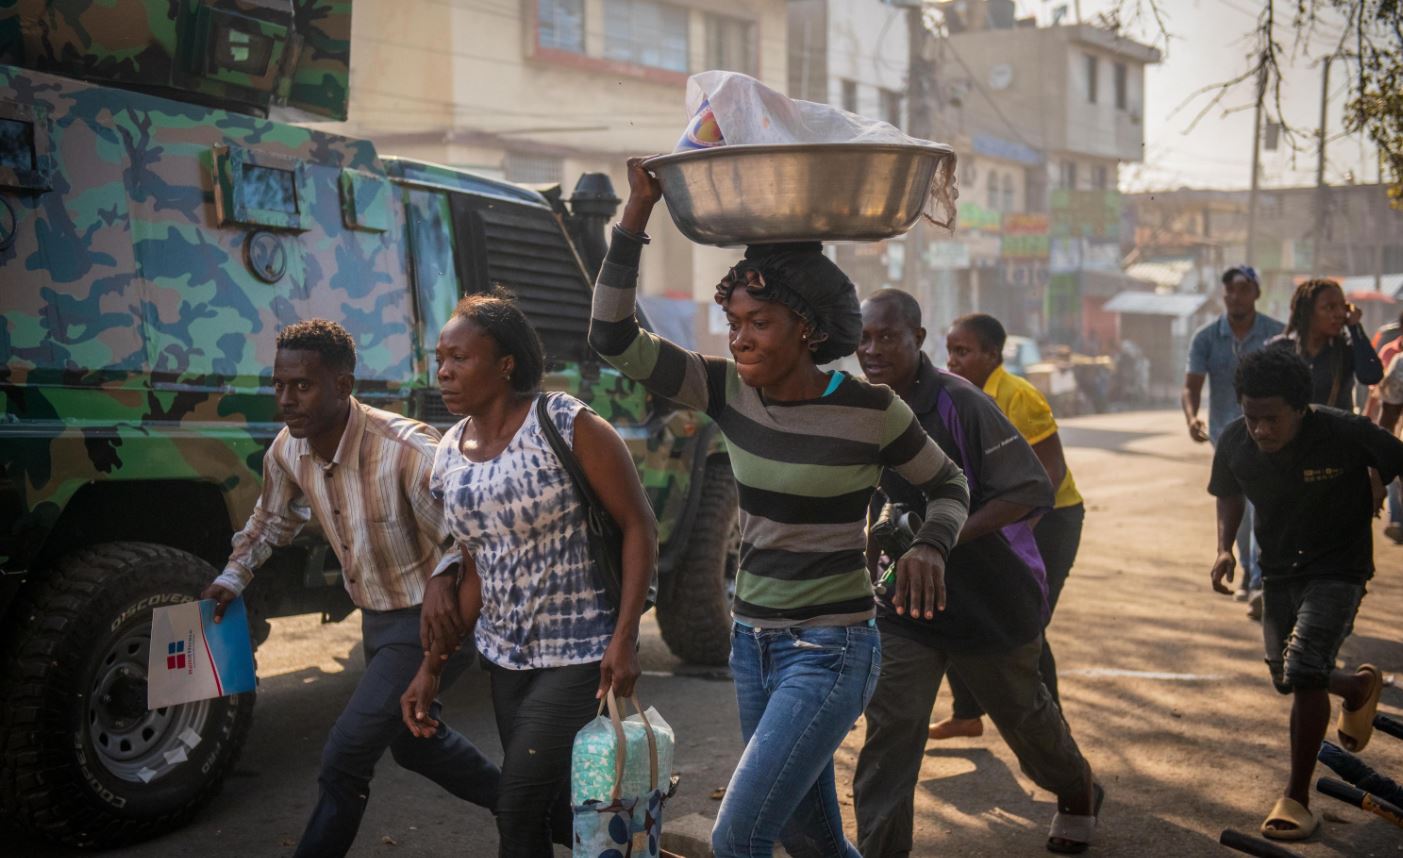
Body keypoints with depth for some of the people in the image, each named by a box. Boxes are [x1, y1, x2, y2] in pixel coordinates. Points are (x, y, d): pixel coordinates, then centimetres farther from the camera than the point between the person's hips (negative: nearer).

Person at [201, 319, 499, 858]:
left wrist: (444, 575, -47)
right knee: (412, 740, 25)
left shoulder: (408, 450, -31)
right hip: (376, 619, 8)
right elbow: (272, 520, 14)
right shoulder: (287, 452, -8)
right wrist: (232, 578, 4)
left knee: (344, 758, -12)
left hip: (430, 620, -8)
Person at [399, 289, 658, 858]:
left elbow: (639, 526, -12)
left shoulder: (568, 426, -14)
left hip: (583, 654, -6)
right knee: (553, 812, 12)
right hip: (505, 656, 6)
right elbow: (476, 575, 11)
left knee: (518, 810, -8)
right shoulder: (449, 457, 4)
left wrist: (625, 639, -20)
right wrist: (430, 669, 7)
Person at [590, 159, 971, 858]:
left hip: (830, 650, -6)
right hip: (752, 641, 6)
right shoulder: (729, 392, -3)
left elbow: (949, 485, 2)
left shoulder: (869, 411, -14)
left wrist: (929, 546, -19)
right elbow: (614, 339, -10)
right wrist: (637, 213, -17)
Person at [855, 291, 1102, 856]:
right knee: (890, 726, -8)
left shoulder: (959, 404, -24)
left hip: (991, 596, -4)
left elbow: (1032, 493, -25)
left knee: (1022, 712, 19)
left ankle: (1078, 795, 48)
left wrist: (946, 535, -32)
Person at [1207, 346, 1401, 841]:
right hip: (1278, 571, 5)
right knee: (1287, 681, 15)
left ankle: (1296, 799, -5)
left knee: (1303, 674, -19)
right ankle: (1361, 689, 49)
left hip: (1337, 570, -5)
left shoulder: (1346, 434, -27)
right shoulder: (1235, 442, -13)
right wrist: (1225, 548, -6)